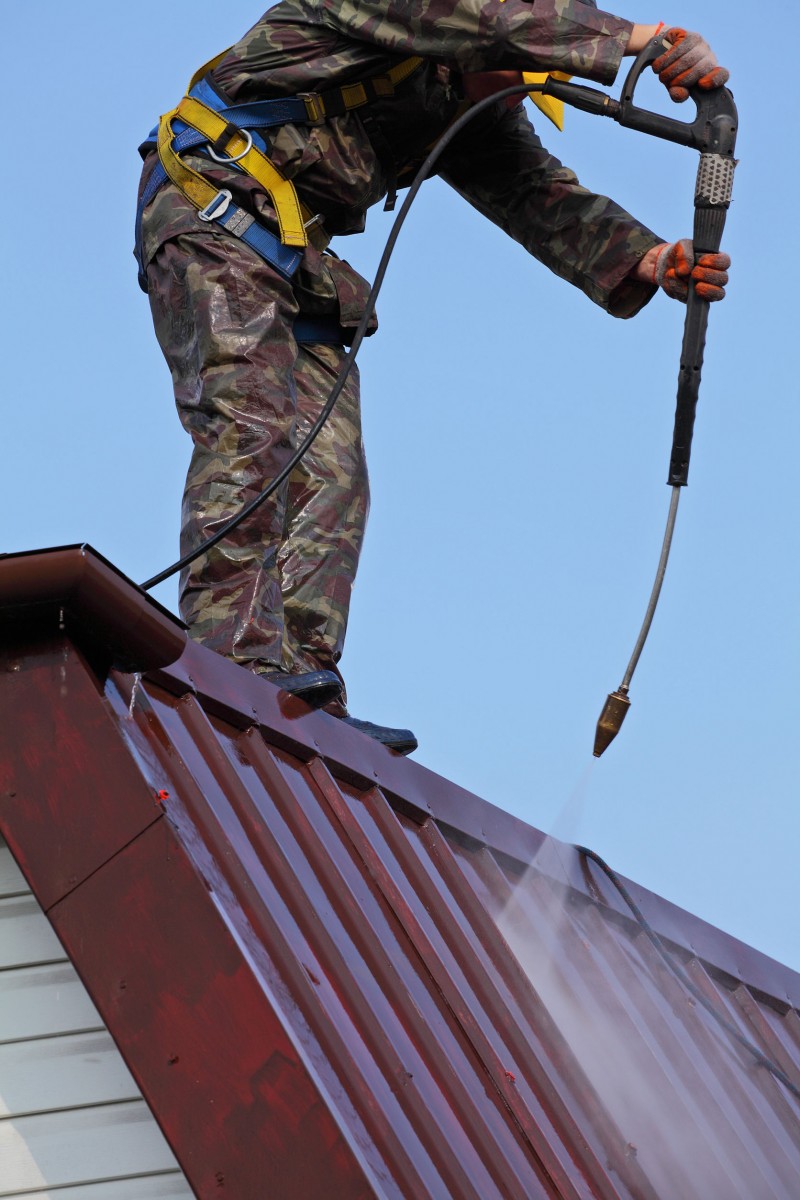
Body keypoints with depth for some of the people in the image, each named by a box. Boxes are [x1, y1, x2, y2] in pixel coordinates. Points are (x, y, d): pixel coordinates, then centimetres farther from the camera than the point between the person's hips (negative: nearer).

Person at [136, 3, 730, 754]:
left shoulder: (476, 118, 12)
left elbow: (539, 196, 2)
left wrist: (644, 262, -15)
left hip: (295, 259, 8)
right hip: (211, 216, -8)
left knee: (329, 473, -4)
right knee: (251, 427, -23)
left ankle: (304, 705, -9)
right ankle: (235, 666, -30)